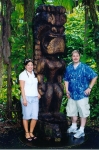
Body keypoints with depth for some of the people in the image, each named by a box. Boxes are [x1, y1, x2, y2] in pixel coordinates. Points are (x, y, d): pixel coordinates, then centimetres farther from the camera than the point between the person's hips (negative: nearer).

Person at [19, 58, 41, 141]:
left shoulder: (33, 74, 14)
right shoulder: (23, 74, -6)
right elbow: (22, 88, -11)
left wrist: (38, 93, 9)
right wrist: (24, 99, -18)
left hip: (35, 98, 6)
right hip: (27, 98, -6)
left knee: (35, 117, 2)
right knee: (26, 116, 1)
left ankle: (31, 132, 17)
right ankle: (27, 133, 13)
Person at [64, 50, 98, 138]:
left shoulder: (85, 67, -9)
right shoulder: (69, 68, 5)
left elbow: (94, 76, -7)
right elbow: (66, 80, 15)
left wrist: (89, 88, -10)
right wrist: (67, 90, 5)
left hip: (82, 94, -5)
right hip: (72, 94, 5)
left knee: (83, 112, 0)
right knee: (73, 111, 17)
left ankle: (81, 130, 9)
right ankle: (74, 127, 35)